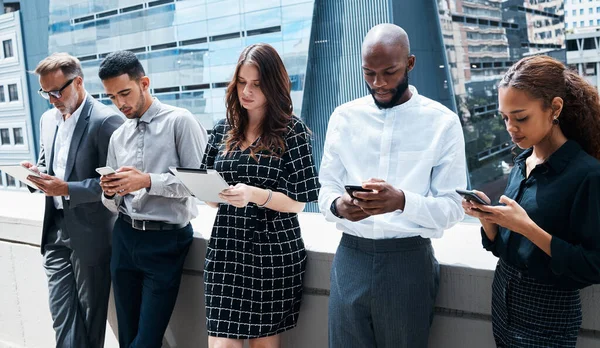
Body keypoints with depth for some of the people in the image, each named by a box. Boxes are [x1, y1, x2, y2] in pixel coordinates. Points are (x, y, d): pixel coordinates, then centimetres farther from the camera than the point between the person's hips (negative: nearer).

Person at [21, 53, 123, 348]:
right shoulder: (48, 119, 11)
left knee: (89, 318, 8)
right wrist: (38, 173, -3)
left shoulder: (106, 121, -13)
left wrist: (67, 189, -24)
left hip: (90, 234, -6)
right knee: (62, 318, 11)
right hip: (55, 229, 7)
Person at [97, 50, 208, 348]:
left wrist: (149, 181, -20)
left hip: (166, 240, -5)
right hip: (124, 237, 6)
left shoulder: (179, 121, -6)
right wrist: (109, 192, -7)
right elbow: (114, 205, 15)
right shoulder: (117, 137, 12)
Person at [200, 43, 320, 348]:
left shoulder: (292, 130, -6)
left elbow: (297, 202, -9)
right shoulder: (223, 129, 7)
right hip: (226, 249, 3)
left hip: (274, 253, -3)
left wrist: (255, 194, -24)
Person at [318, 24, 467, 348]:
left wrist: (402, 201, -27)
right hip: (350, 256, 2)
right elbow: (326, 189, 5)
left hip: (409, 260, -2)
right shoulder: (344, 116, 4)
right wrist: (338, 206, -19)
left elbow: (451, 207, -7)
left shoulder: (442, 122, -4)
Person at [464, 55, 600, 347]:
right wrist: (487, 215, -14)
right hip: (503, 299, 6)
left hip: (548, 313, -6)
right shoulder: (520, 165, 1)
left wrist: (528, 227, -27)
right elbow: (501, 245, 5)